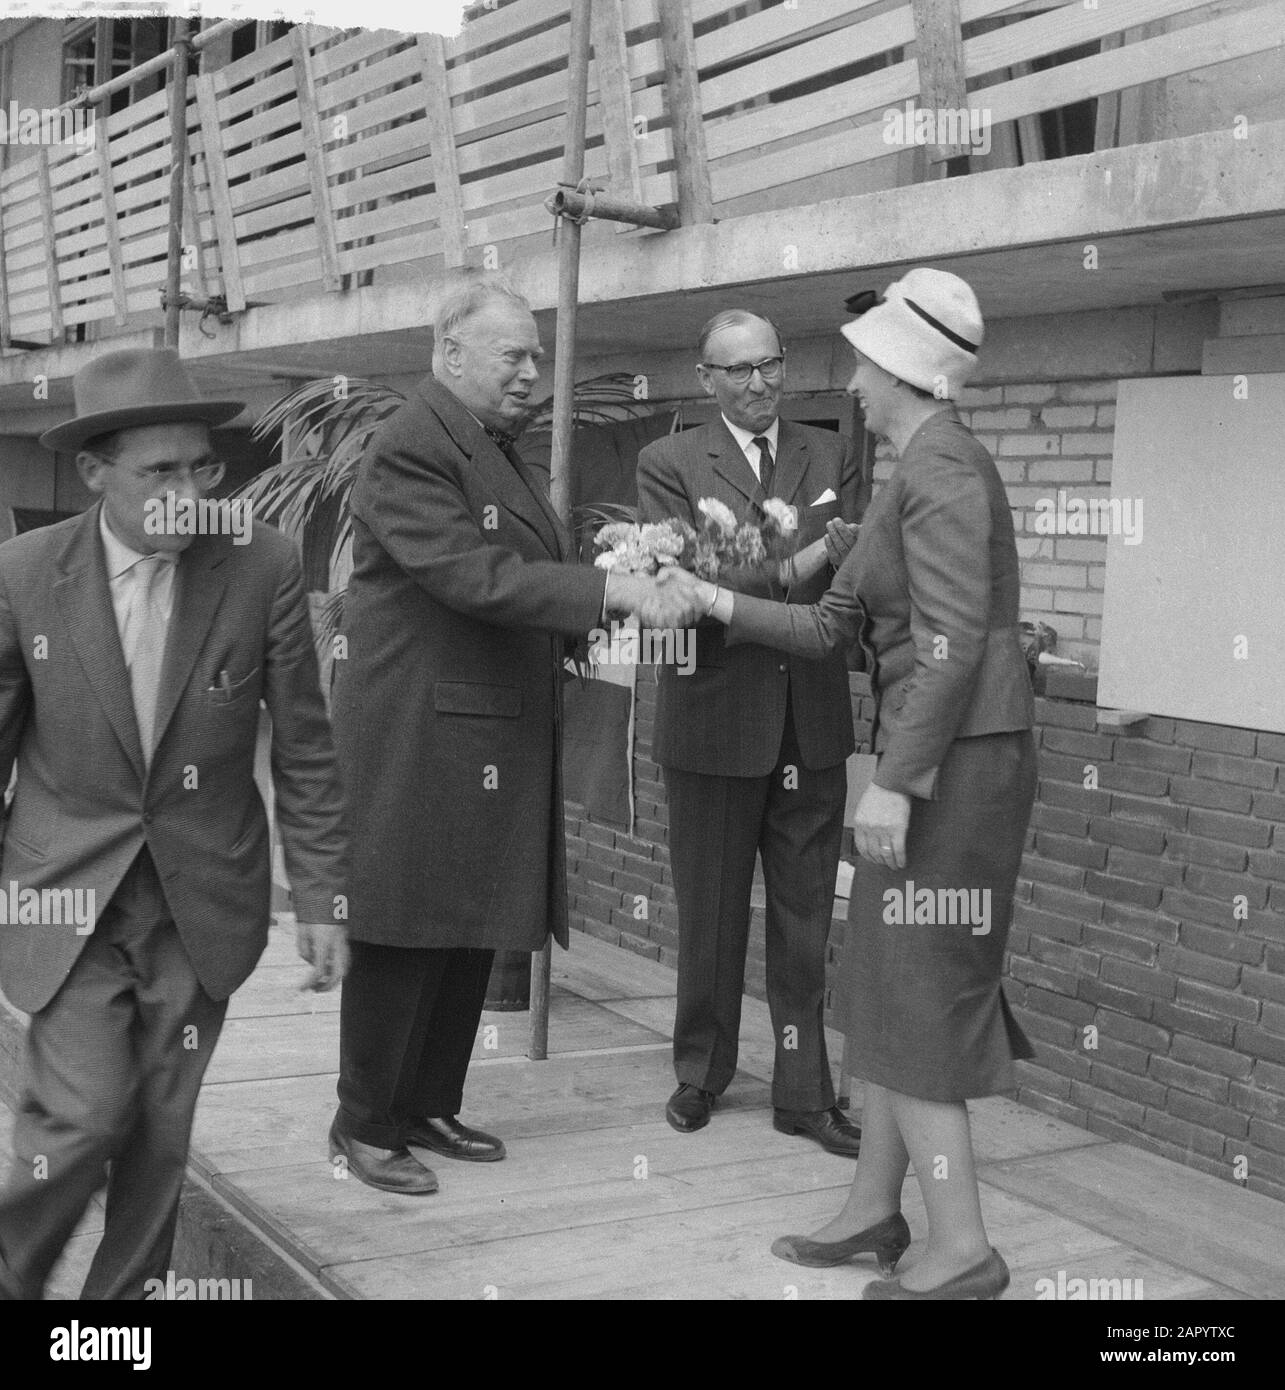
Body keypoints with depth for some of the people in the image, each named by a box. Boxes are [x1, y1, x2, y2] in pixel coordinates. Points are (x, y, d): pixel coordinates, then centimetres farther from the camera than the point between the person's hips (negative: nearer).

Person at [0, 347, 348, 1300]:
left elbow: (304, 747, -3)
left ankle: (127, 1292, 29)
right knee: (87, 1116, -8)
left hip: (202, 900, 1)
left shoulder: (265, 567, -10)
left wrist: (322, 899, -2)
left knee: (161, 1132, 7)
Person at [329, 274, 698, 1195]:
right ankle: (366, 1126, 14)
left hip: (503, 732, 9)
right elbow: (473, 575, -24)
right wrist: (608, 589, -25)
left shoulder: (500, 449, 17)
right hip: (421, 736, -9)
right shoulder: (411, 451, -14)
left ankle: (430, 1108, 26)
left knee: (475, 931, 13)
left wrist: (603, 612, 3)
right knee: (407, 936, 0)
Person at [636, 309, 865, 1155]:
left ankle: (805, 1093, 17)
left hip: (812, 722, 2)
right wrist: (798, 570, -25)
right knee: (711, 911, 10)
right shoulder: (670, 464, -1)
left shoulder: (833, 458, 8)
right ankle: (702, 1072, 28)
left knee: (805, 920, 8)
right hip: (714, 716, -2)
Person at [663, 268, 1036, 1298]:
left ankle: (962, 1250, 3)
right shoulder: (917, 474, 17)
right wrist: (717, 603, 11)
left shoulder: (941, 464, -14)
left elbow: (953, 642, -22)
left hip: (957, 763, -10)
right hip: (936, 761, 10)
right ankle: (876, 1209, 24)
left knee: (911, 997, -5)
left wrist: (894, 780, -22)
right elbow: (831, 627, 16)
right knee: (899, 986, 14)